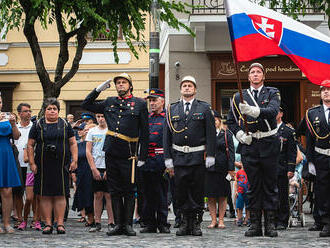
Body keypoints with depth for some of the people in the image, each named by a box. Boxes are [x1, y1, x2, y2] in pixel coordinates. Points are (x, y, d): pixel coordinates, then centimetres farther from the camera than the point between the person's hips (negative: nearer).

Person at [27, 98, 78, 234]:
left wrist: (74, 160, -1)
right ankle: (48, 224, 5)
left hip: (61, 166, 0)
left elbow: (73, 143, 9)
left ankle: (60, 223, 2)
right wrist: (32, 163, -3)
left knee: (60, 195, -1)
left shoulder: (65, 125, 10)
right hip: (43, 166, 0)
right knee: (45, 196, 0)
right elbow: (30, 145, 5)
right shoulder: (38, 125, 7)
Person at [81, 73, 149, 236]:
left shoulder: (140, 104, 3)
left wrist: (142, 156, -4)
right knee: (114, 191, 6)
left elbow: (144, 132, 1)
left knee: (128, 191, 1)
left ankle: (128, 224, 7)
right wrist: (98, 90, 10)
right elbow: (86, 105, 22)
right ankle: (118, 224, 11)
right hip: (111, 153, 4)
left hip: (128, 155, -4)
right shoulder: (109, 103, 14)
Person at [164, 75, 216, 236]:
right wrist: (168, 158, 3)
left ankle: (196, 223, 8)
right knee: (181, 190, 1)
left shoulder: (204, 108, 6)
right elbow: (167, 136, 10)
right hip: (179, 156, 2)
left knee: (197, 191, 0)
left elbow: (211, 134, 2)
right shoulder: (172, 109, 11)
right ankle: (185, 221, 10)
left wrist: (210, 156, -6)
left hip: (198, 156, -2)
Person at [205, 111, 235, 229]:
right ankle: (213, 220, 10)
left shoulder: (227, 134, 4)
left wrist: (231, 169, -7)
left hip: (222, 169, -1)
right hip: (208, 169, 1)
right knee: (210, 196, 3)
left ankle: (221, 220, 10)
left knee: (222, 196, 4)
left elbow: (231, 152, 0)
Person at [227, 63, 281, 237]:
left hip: (269, 145, -2)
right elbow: (231, 121, 18)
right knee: (253, 185, 2)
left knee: (270, 185, 1)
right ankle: (255, 224, 6)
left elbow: (273, 111, -17)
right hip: (249, 145, 2)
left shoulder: (272, 94, 4)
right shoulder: (239, 97, 11)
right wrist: (240, 135, -1)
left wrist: (253, 111, -34)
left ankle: (270, 224, 6)